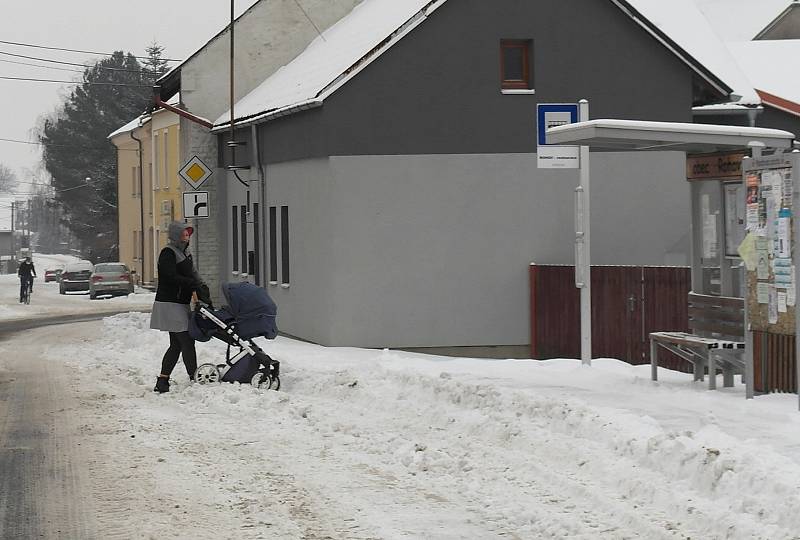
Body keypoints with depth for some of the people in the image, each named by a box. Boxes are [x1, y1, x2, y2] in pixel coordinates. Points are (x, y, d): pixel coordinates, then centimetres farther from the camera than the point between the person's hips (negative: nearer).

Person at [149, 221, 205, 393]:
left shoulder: (186, 254, 18)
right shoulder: (168, 253, -11)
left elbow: (193, 274, 13)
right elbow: (172, 278, -21)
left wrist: (201, 286, -7)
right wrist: (195, 285, -23)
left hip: (181, 305, 10)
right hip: (170, 304, -10)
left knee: (176, 345, 10)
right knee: (187, 342, -11)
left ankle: (162, 381, 13)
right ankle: (194, 378, -9)